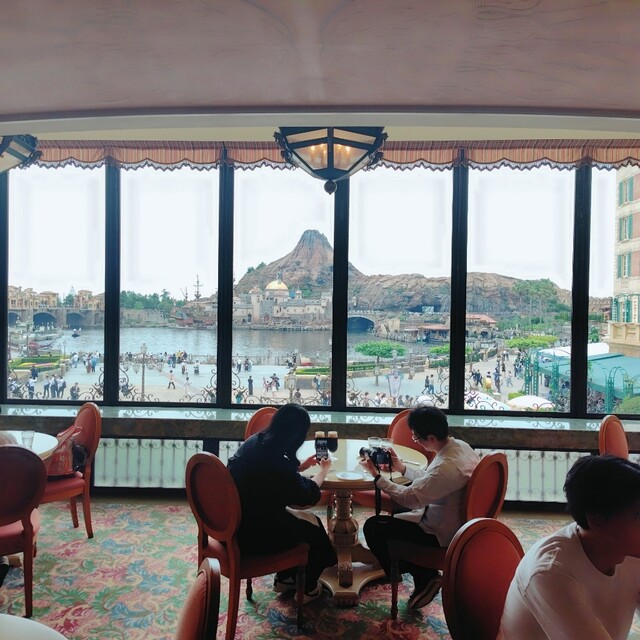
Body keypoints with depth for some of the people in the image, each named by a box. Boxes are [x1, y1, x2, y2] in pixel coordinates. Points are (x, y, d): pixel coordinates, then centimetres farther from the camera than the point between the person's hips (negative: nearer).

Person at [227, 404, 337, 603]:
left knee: (295, 518, 22)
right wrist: (324, 470, 4)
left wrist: (300, 467, 15)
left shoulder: (254, 442, -5)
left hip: (236, 522, 8)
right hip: (250, 534, -7)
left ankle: (284, 578, 37)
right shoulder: (274, 460, -28)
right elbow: (308, 495, -12)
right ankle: (307, 589, 33)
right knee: (311, 526, 12)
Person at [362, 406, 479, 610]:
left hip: (441, 534, -10)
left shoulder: (447, 466, -33)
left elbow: (409, 498, -26)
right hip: (459, 523, 10)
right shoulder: (460, 446, -4)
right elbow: (429, 479, 11)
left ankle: (423, 578, 8)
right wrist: (402, 468, 5)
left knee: (372, 527, -5)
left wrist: (377, 476, -15)